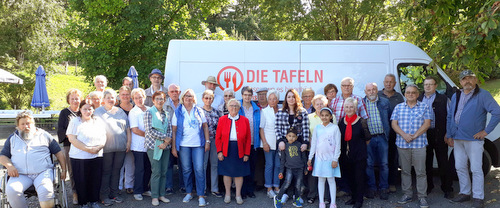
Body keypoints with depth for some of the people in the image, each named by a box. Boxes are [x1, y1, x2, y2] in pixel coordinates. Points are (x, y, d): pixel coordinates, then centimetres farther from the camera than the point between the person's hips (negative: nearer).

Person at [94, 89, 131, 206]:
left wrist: (128, 142, 8)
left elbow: (127, 128, 16)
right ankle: (104, 196, 9)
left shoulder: (120, 112, 15)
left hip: (121, 147, 4)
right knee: (106, 172, 1)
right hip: (106, 147, -4)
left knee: (116, 171, 9)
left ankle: (114, 194, 18)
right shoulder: (98, 112, 3)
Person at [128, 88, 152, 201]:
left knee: (148, 168, 11)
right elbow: (134, 130, -12)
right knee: (139, 169, 0)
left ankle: (145, 189, 25)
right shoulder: (133, 112, -6)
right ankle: (137, 192, 12)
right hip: (139, 146, -5)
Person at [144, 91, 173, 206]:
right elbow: (149, 130, -11)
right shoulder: (149, 112, -2)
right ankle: (154, 196, 6)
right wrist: (165, 137, -11)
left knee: (164, 172, 6)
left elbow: (170, 129, 10)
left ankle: (161, 194, 17)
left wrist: (166, 142, -7)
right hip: (154, 145, -4)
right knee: (156, 172, -5)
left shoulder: (167, 113, 11)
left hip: (165, 146, 4)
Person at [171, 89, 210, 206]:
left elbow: (205, 126, 10)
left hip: (198, 145, 0)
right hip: (183, 145, 0)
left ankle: (201, 196, 2)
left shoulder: (199, 111, 7)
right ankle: (189, 193, 23)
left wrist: (207, 141, 3)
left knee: (199, 169, -5)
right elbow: (174, 130, 5)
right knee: (186, 170, 7)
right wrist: (174, 147, 1)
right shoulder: (178, 112, 5)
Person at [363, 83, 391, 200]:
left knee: (384, 164, 5)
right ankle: (371, 187, 18)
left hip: (382, 137, 1)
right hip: (368, 138, -1)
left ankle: (383, 188, 17)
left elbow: (390, 119, 11)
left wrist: (388, 135, 4)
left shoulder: (385, 102, 9)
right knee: (369, 164, 4)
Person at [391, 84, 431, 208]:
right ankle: (407, 194, 19)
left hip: (419, 143, -2)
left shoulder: (424, 107, 6)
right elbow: (394, 124, 4)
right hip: (402, 144, 2)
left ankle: (422, 197, 8)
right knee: (405, 170, 8)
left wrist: (415, 135, -13)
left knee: (421, 171, -1)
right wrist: (404, 135, -12)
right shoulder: (398, 107, 11)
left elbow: (427, 124, -3)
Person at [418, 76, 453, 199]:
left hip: (439, 135, -3)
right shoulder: (419, 100, 12)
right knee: (426, 161, 10)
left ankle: (447, 188, 11)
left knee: (443, 162, 1)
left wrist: (448, 134, -7)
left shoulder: (443, 99, 3)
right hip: (423, 135, 3)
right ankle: (428, 186, 22)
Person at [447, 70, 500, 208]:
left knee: (476, 169, -1)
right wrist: (449, 135, 12)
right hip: (457, 139, 6)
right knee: (460, 168, 12)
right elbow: (449, 117, 17)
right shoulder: (456, 96, 13)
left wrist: (486, 131, -13)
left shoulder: (483, 95, -5)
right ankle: (465, 193, 25)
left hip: (474, 139, -6)